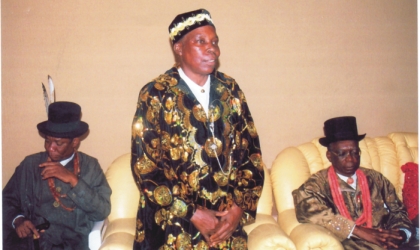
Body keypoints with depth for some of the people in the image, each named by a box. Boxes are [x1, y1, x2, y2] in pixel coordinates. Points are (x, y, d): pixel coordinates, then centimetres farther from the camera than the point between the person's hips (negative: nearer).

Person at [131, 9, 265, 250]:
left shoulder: (230, 90, 2)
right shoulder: (155, 95, -9)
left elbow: (251, 152, 3)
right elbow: (144, 165, -11)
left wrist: (240, 207, -8)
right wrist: (192, 213, -14)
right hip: (172, 223, -3)